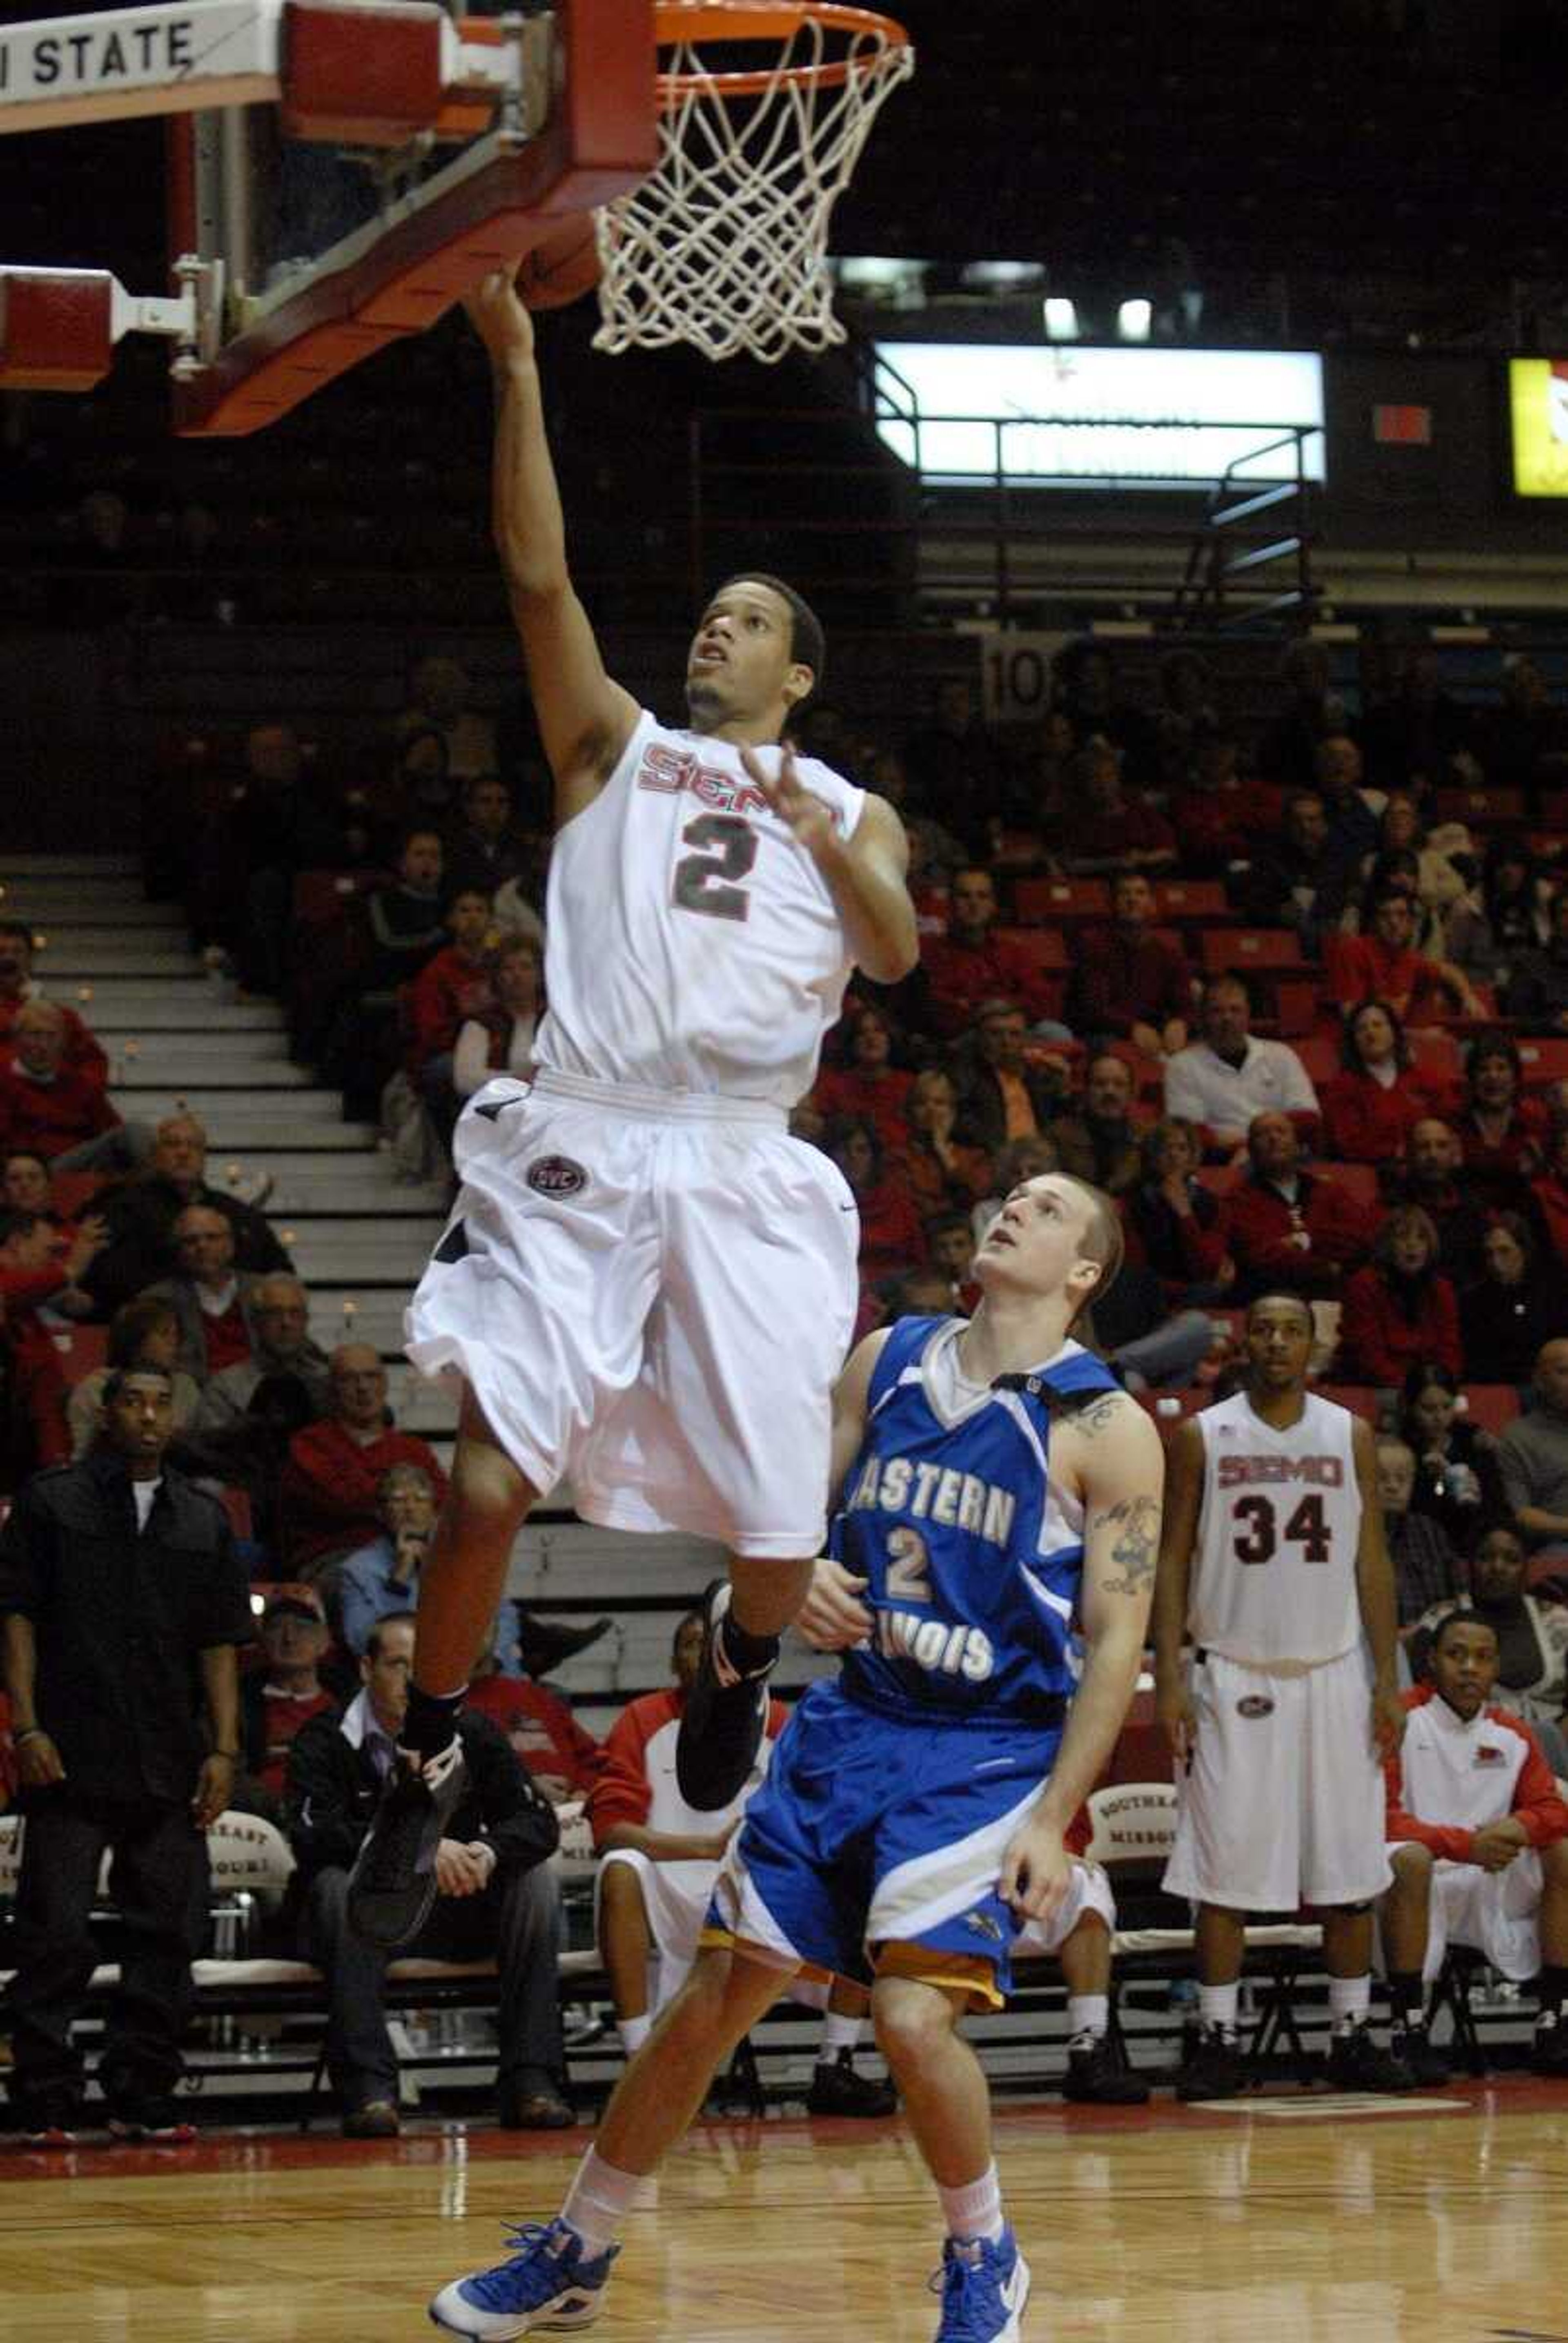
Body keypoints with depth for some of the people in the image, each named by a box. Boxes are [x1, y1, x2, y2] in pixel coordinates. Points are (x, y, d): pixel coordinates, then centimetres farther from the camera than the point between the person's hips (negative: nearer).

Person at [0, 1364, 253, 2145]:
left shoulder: (204, 1519, 14)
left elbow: (220, 1643, 14)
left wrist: (223, 1749, 5)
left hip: (171, 1763, 4)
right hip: (70, 1758, -4)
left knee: (167, 1934, 3)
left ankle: (142, 2100, 10)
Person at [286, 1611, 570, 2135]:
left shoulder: (472, 1735, 2)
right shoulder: (325, 1741, -7)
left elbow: (539, 1823, -7)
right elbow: (312, 1835, -24)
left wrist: (490, 1852, -31)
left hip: (455, 1916, 3)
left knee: (536, 1880, -20)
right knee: (338, 1886, -34)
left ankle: (530, 2079, -23)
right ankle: (368, 2087, -38)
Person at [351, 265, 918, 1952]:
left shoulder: (849, 813, 18)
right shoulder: (617, 748, 16)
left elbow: (896, 953, -2)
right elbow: (540, 577, 3)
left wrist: (827, 844, -18)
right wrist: (518, 372, -4)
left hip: (746, 1178, 1)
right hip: (578, 1158, -1)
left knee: (781, 1531, -2)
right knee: (488, 1487, -14)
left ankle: (740, 1657, 34)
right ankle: (426, 1767, 5)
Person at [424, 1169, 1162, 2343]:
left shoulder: (1104, 1427, -9)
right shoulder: (888, 1359, 5)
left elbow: (1117, 1642, -10)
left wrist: (1052, 1819, -15)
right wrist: (799, 1575, -12)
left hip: (991, 1750, -5)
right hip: (852, 1718, 5)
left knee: (914, 2013, -21)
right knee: (714, 2000, 5)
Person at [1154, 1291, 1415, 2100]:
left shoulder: (1350, 1435, 5)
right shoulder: (1202, 1437, 0)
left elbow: (1372, 1561, 7)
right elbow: (1173, 1561, 1)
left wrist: (1386, 1682, 0)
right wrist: (1169, 1680, -7)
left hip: (1333, 1675, 2)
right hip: (1233, 1678, -2)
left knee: (1350, 1872, 3)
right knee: (1223, 1869, -2)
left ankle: (1352, 2039, 11)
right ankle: (1217, 2041, 4)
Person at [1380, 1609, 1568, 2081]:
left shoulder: (1512, 1736, 8)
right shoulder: (1401, 1722, -8)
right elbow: (1382, 1819, -15)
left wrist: (1518, 1827, -19)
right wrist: (1467, 1845, -27)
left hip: (1489, 1890, 6)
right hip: (1422, 1883, -6)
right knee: (1410, 1860, -36)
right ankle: (1409, 2031, -32)